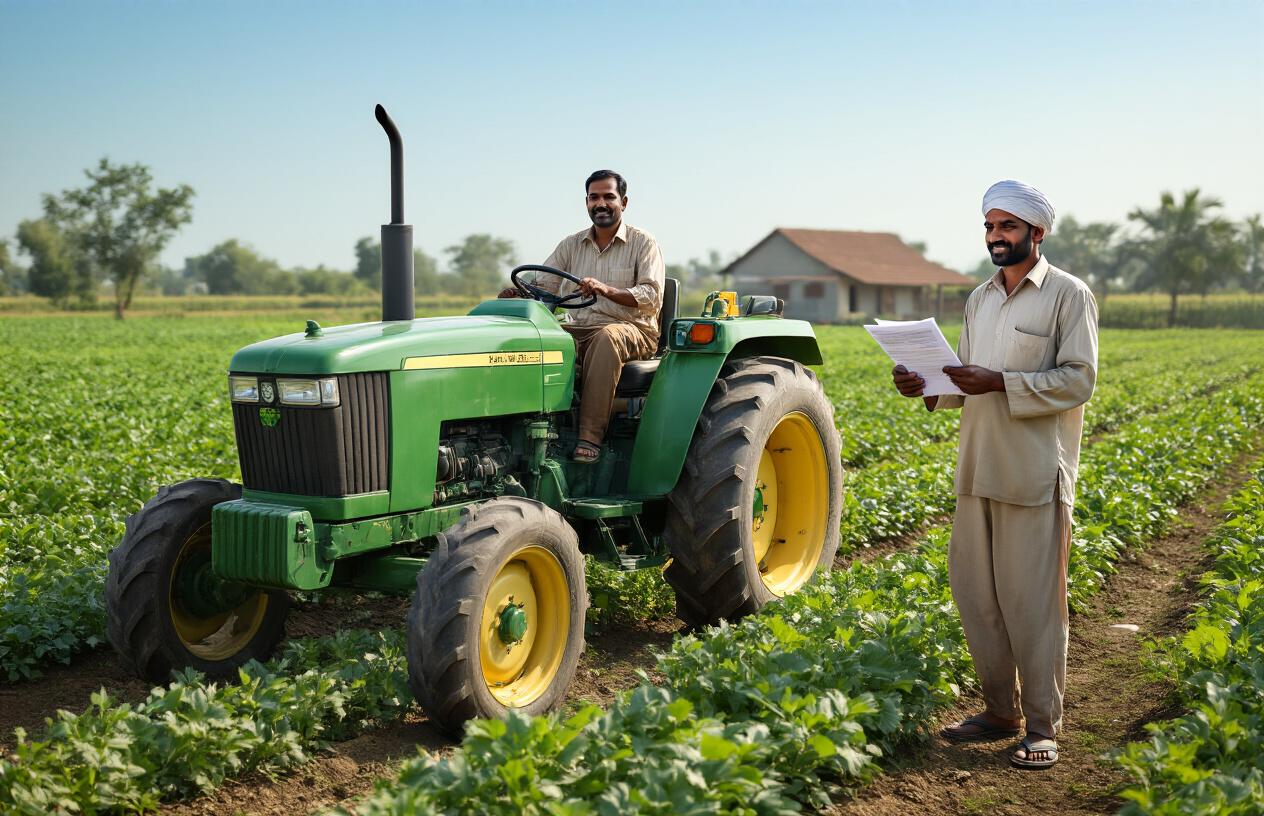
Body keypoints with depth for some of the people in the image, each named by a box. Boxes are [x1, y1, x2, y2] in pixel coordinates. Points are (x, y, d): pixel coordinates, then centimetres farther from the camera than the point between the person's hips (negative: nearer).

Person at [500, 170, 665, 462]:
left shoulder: (643, 243, 2)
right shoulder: (571, 245, 15)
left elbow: (652, 297, -11)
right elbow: (544, 286, 8)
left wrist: (606, 289, -27)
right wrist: (518, 293, -16)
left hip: (632, 330, -4)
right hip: (579, 328, 4)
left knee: (607, 338, -39)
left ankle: (590, 436, -41)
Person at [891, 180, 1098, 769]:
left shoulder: (1069, 295, -3)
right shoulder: (980, 299, 17)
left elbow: (1078, 379, -11)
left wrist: (1000, 382, -21)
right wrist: (926, 386, 0)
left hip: (1035, 473, -6)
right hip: (978, 470, 7)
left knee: (1031, 600, -3)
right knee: (972, 590, 8)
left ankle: (1042, 727, 10)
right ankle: (1000, 711, 23)